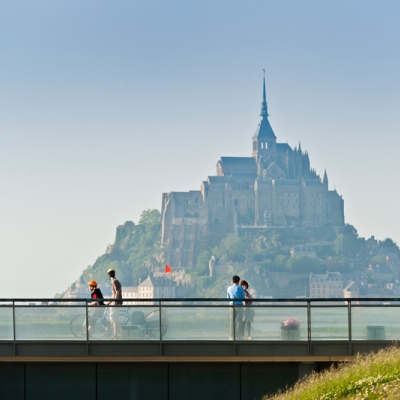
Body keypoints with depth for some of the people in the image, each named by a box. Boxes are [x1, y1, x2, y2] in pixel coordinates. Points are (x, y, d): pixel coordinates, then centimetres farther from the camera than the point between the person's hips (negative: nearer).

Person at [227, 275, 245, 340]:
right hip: (239, 306, -4)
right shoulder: (240, 288, -5)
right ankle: (238, 336, -3)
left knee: (232, 321, 6)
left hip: (232, 306, 4)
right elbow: (243, 298, 2)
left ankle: (232, 336, 6)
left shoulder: (229, 288, 5)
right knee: (238, 321, -2)